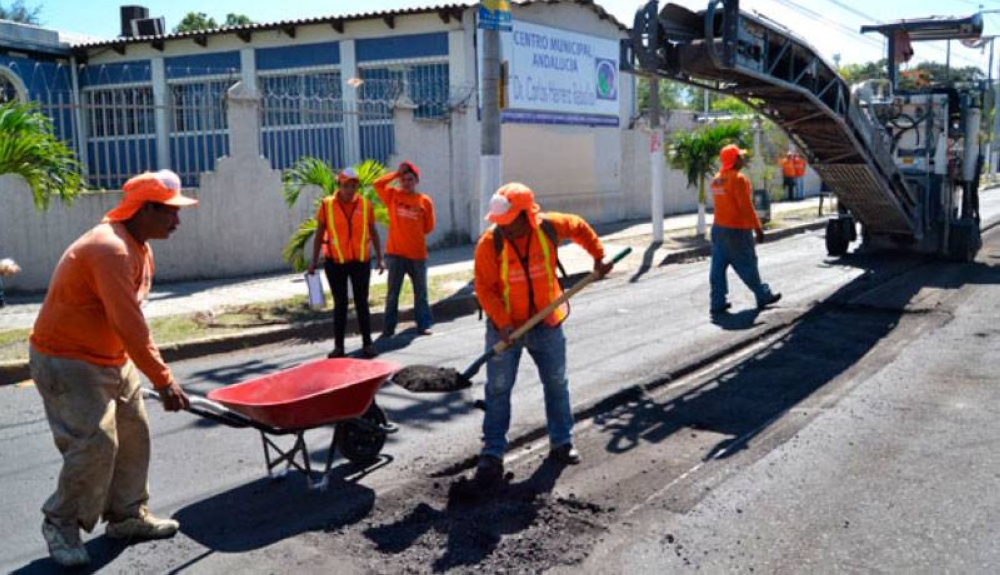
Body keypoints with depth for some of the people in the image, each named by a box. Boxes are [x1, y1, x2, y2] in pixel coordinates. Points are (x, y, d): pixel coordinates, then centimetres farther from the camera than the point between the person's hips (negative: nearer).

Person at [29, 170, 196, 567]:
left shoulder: (139, 247, 6)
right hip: (68, 361, -10)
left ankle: (127, 516, 23)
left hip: (112, 358, 10)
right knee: (95, 443, -13)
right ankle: (61, 524, 8)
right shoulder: (111, 250, -27)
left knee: (133, 436, 11)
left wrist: (155, 369, 7)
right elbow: (129, 326, -30)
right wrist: (163, 380, -27)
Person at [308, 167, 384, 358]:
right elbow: (319, 234, 1)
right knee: (340, 304, 6)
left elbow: (373, 233, 7)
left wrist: (380, 258, 4)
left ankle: (367, 343, 12)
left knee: (362, 302, 5)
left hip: (361, 261, 1)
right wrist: (314, 261, 0)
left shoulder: (365, 204, 0)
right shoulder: (327, 205, -4)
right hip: (335, 262, 0)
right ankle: (338, 346, 12)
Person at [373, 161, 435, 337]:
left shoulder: (425, 201, 0)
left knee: (420, 291, 10)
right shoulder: (392, 195, 2)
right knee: (393, 293, 5)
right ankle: (388, 328, 10)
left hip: (418, 253, 1)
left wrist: (413, 234, 5)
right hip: (395, 253, -1)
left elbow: (429, 227, 6)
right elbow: (378, 184, -14)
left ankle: (423, 325, 19)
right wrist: (397, 173, -9)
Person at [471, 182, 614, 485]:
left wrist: (598, 256, 6)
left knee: (557, 383, 13)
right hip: (505, 326, -2)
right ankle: (492, 454, 6)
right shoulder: (489, 243, -20)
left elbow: (579, 226, 8)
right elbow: (484, 288, -18)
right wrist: (502, 323, -27)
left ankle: (562, 442, 31)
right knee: (498, 389, -2)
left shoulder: (549, 227, -14)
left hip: (546, 323, 2)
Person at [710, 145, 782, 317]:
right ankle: (763, 296, 20)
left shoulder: (716, 179, 9)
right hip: (737, 230, -8)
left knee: (719, 266, 5)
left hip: (718, 228, 8)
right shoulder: (738, 179, -17)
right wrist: (757, 228, -14)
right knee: (747, 266, 5)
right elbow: (746, 207, -19)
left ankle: (718, 302, 6)